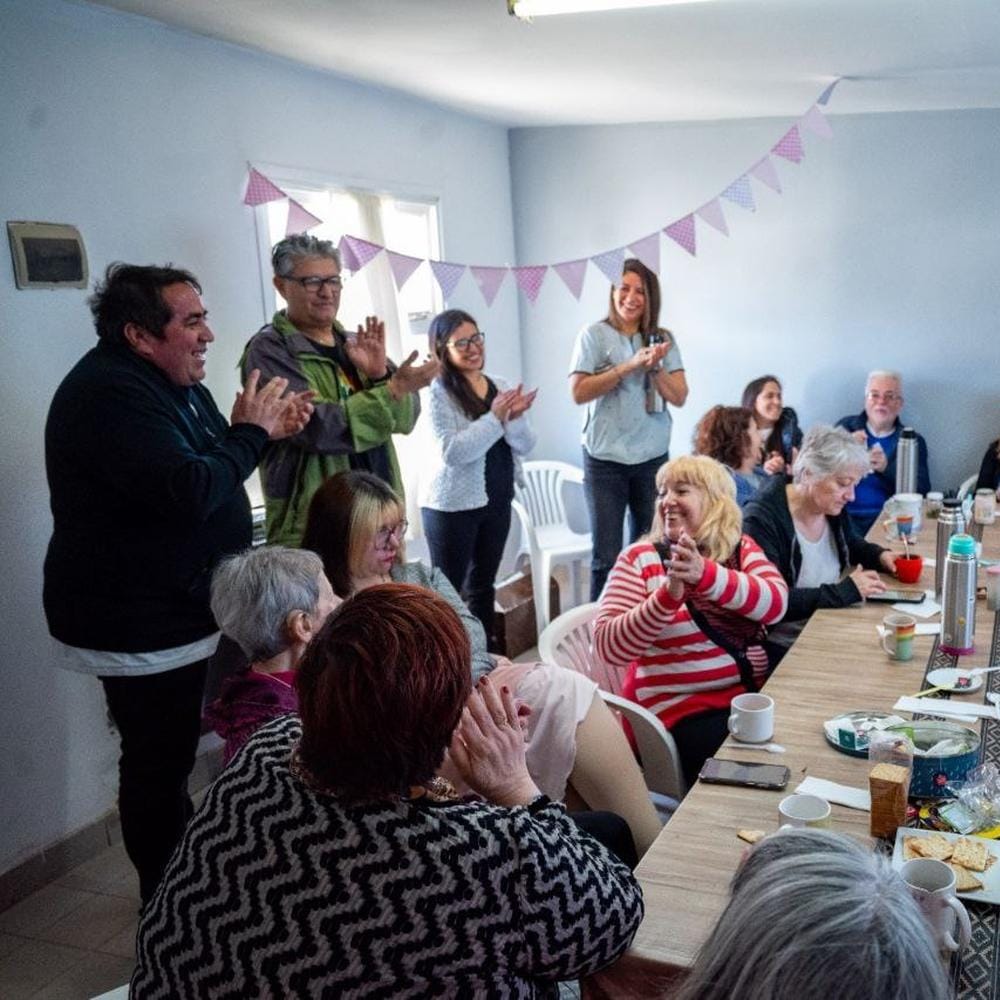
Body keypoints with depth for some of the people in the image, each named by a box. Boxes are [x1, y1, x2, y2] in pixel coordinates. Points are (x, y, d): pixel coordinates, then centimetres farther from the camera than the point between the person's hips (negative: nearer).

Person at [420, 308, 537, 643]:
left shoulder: (500, 386, 6)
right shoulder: (440, 391, -13)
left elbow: (525, 445, 4)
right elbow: (452, 452, -22)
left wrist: (513, 418, -16)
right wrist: (495, 417, -22)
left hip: (497, 501, 6)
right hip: (453, 505, -6)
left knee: (483, 585, 18)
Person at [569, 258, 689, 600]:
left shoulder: (663, 339, 7)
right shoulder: (594, 335, -2)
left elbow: (679, 397, 3)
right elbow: (578, 392, -11)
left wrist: (654, 366, -14)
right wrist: (629, 365, -16)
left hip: (653, 458, 3)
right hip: (605, 459, -3)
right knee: (607, 556, 0)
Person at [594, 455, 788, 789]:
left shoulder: (742, 549, 8)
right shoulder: (641, 558, -1)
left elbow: (775, 604, -12)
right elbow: (607, 646, -11)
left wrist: (705, 574, -28)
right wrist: (668, 595, -24)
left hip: (751, 696, 4)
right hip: (680, 711, -4)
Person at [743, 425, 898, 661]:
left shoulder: (832, 506, 4)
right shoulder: (761, 520, -21)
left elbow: (851, 545, 27)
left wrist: (881, 556, 5)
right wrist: (843, 591, -27)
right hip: (781, 650, -8)